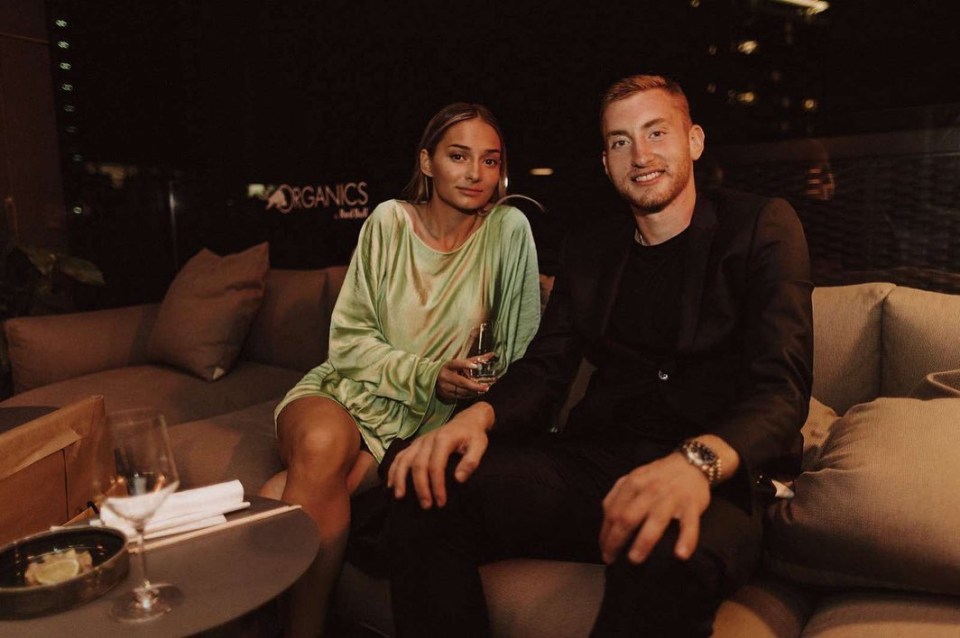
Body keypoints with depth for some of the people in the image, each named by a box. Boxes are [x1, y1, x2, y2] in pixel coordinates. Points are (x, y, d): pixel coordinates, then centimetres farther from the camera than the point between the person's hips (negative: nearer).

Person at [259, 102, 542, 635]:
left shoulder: (508, 229, -4)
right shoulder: (389, 221, -1)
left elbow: (522, 356, -1)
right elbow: (348, 338, -3)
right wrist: (425, 376, -16)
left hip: (426, 421, -1)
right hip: (346, 389, 2)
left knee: (310, 488, -29)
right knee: (325, 442, -33)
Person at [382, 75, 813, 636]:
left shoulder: (761, 227, 3)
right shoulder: (590, 252, 17)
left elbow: (782, 386, -9)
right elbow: (546, 367, 10)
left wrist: (699, 460, -32)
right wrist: (479, 416, -14)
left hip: (717, 479, -3)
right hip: (595, 464, 4)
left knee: (668, 557, -39)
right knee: (429, 493, -19)